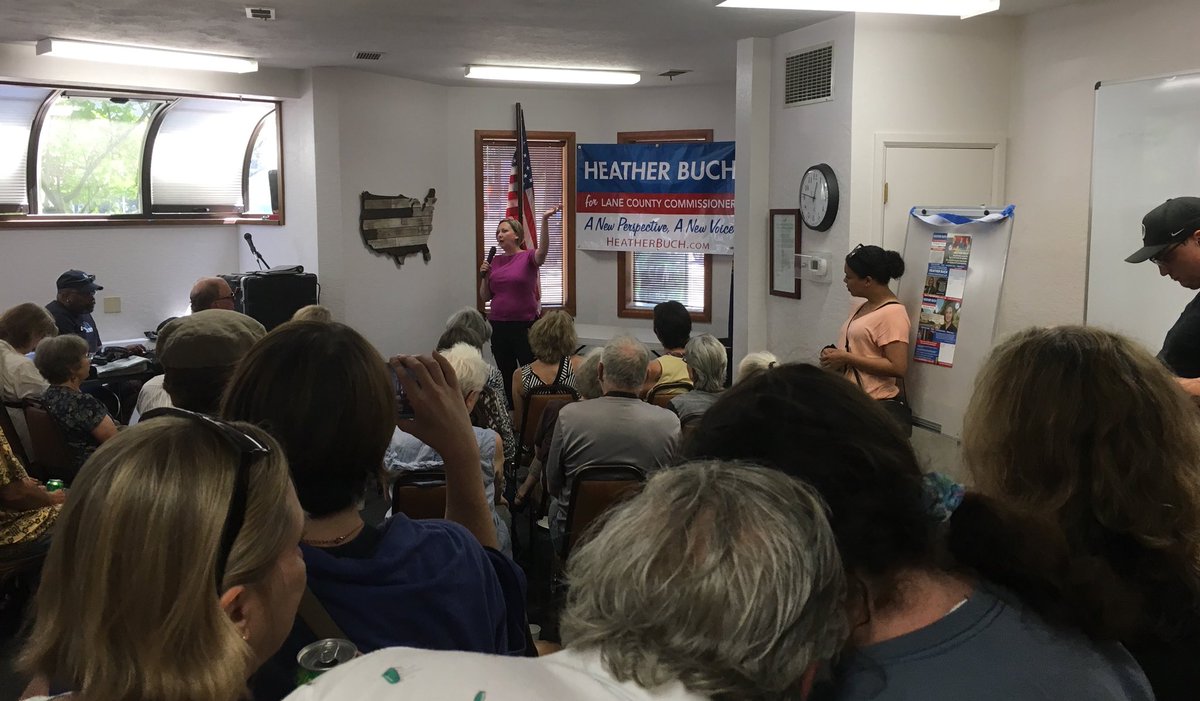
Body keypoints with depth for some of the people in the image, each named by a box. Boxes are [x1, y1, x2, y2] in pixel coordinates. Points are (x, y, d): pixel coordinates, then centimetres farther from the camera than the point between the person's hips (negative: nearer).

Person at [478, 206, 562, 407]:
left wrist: (544, 221, -39)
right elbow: (485, 297, 12)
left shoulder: (528, 257, -4)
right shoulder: (495, 262, 9)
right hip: (499, 326, 5)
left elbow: (543, 251, -28)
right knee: (507, 378, 13)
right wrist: (484, 276, -5)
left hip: (525, 325, -5)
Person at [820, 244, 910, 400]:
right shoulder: (861, 307, 12)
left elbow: (898, 368, -21)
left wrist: (846, 358, -20)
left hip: (874, 405, -8)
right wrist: (833, 353, 2)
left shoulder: (892, 314, -15)